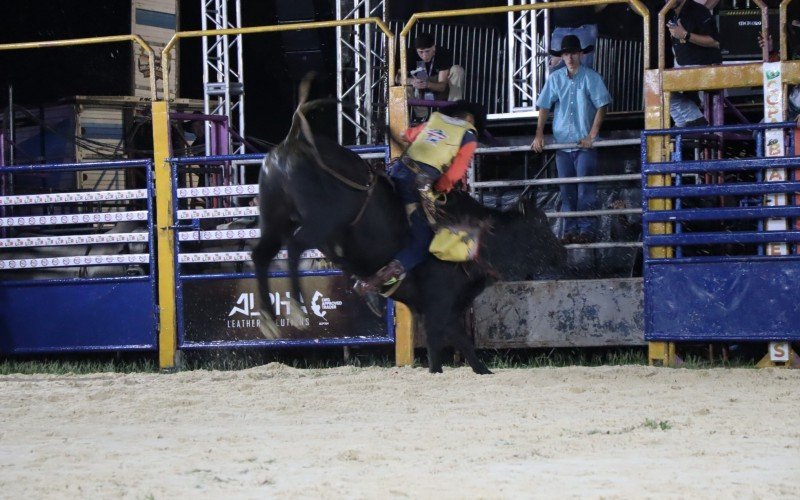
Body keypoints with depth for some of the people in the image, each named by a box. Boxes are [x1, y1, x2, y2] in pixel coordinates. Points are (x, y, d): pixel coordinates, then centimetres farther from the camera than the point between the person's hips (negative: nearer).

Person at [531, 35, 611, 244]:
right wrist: (539, 134, 0)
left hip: (585, 143, -3)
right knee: (567, 190, 6)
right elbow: (544, 107, 8)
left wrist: (592, 135, -11)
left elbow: (601, 106, -5)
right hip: (562, 142, 3)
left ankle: (587, 229, -5)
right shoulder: (555, 78, 6)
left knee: (585, 188, -7)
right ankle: (570, 230, 11)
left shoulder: (591, 77, -3)